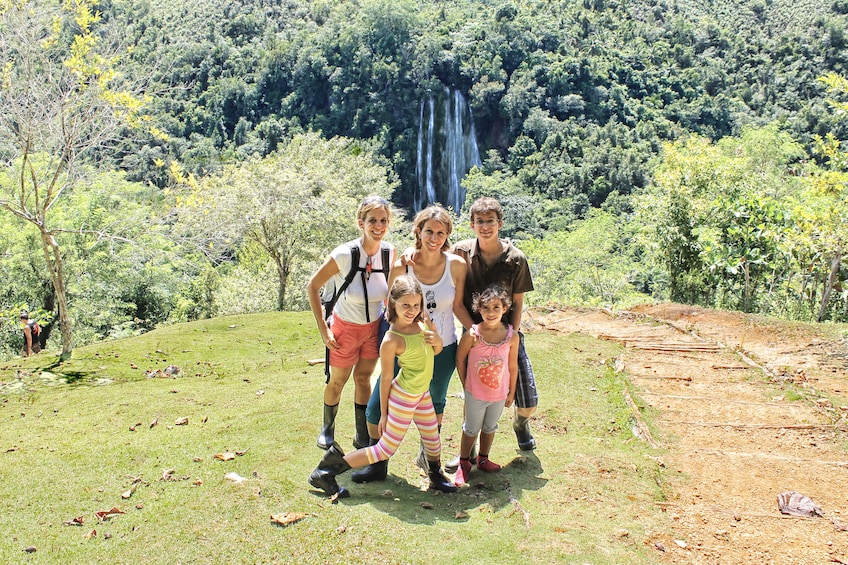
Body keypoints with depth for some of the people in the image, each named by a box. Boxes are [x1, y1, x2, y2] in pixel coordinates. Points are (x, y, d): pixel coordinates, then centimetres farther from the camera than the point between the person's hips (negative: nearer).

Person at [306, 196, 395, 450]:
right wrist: (323, 329, -16)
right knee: (337, 381, 14)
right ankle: (327, 429, 40)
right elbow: (313, 287, -16)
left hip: (374, 327, 3)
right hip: (345, 328, -3)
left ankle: (362, 436, 34)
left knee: (363, 378, 18)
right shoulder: (344, 255, -27)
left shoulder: (389, 252, -14)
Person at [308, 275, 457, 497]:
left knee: (433, 439, 22)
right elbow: (386, 379, -16)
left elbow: (436, 351, 10)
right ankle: (326, 473, 9)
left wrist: (437, 341, -14)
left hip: (422, 393, 7)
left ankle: (436, 477, 50)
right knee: (386, 449, 2)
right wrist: (384, 413, -8)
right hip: (403, 397, -7)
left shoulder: (424, 320, -6)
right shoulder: (391, 340, -25)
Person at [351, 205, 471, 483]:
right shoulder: (402, 267, -13)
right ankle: (379, 464, 18)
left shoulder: (456, 265, -11)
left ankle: (428, 455, 49)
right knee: (377, 407, -5)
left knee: (436, 402, 23)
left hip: (443, 349, 2)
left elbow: (458, 306, 0)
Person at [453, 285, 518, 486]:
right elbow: (460, 359, -7)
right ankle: (464, 463, 34)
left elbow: (513, 366, -2)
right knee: (471, 429, 15)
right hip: (475, 394, -3)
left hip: (499, 394, 3)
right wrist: (465, 384, 0)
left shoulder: (512, 336, -13)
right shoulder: (472, 335, -21)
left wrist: (511, 392, 6)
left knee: (490, 428, 23)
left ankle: (483, 459, 43)